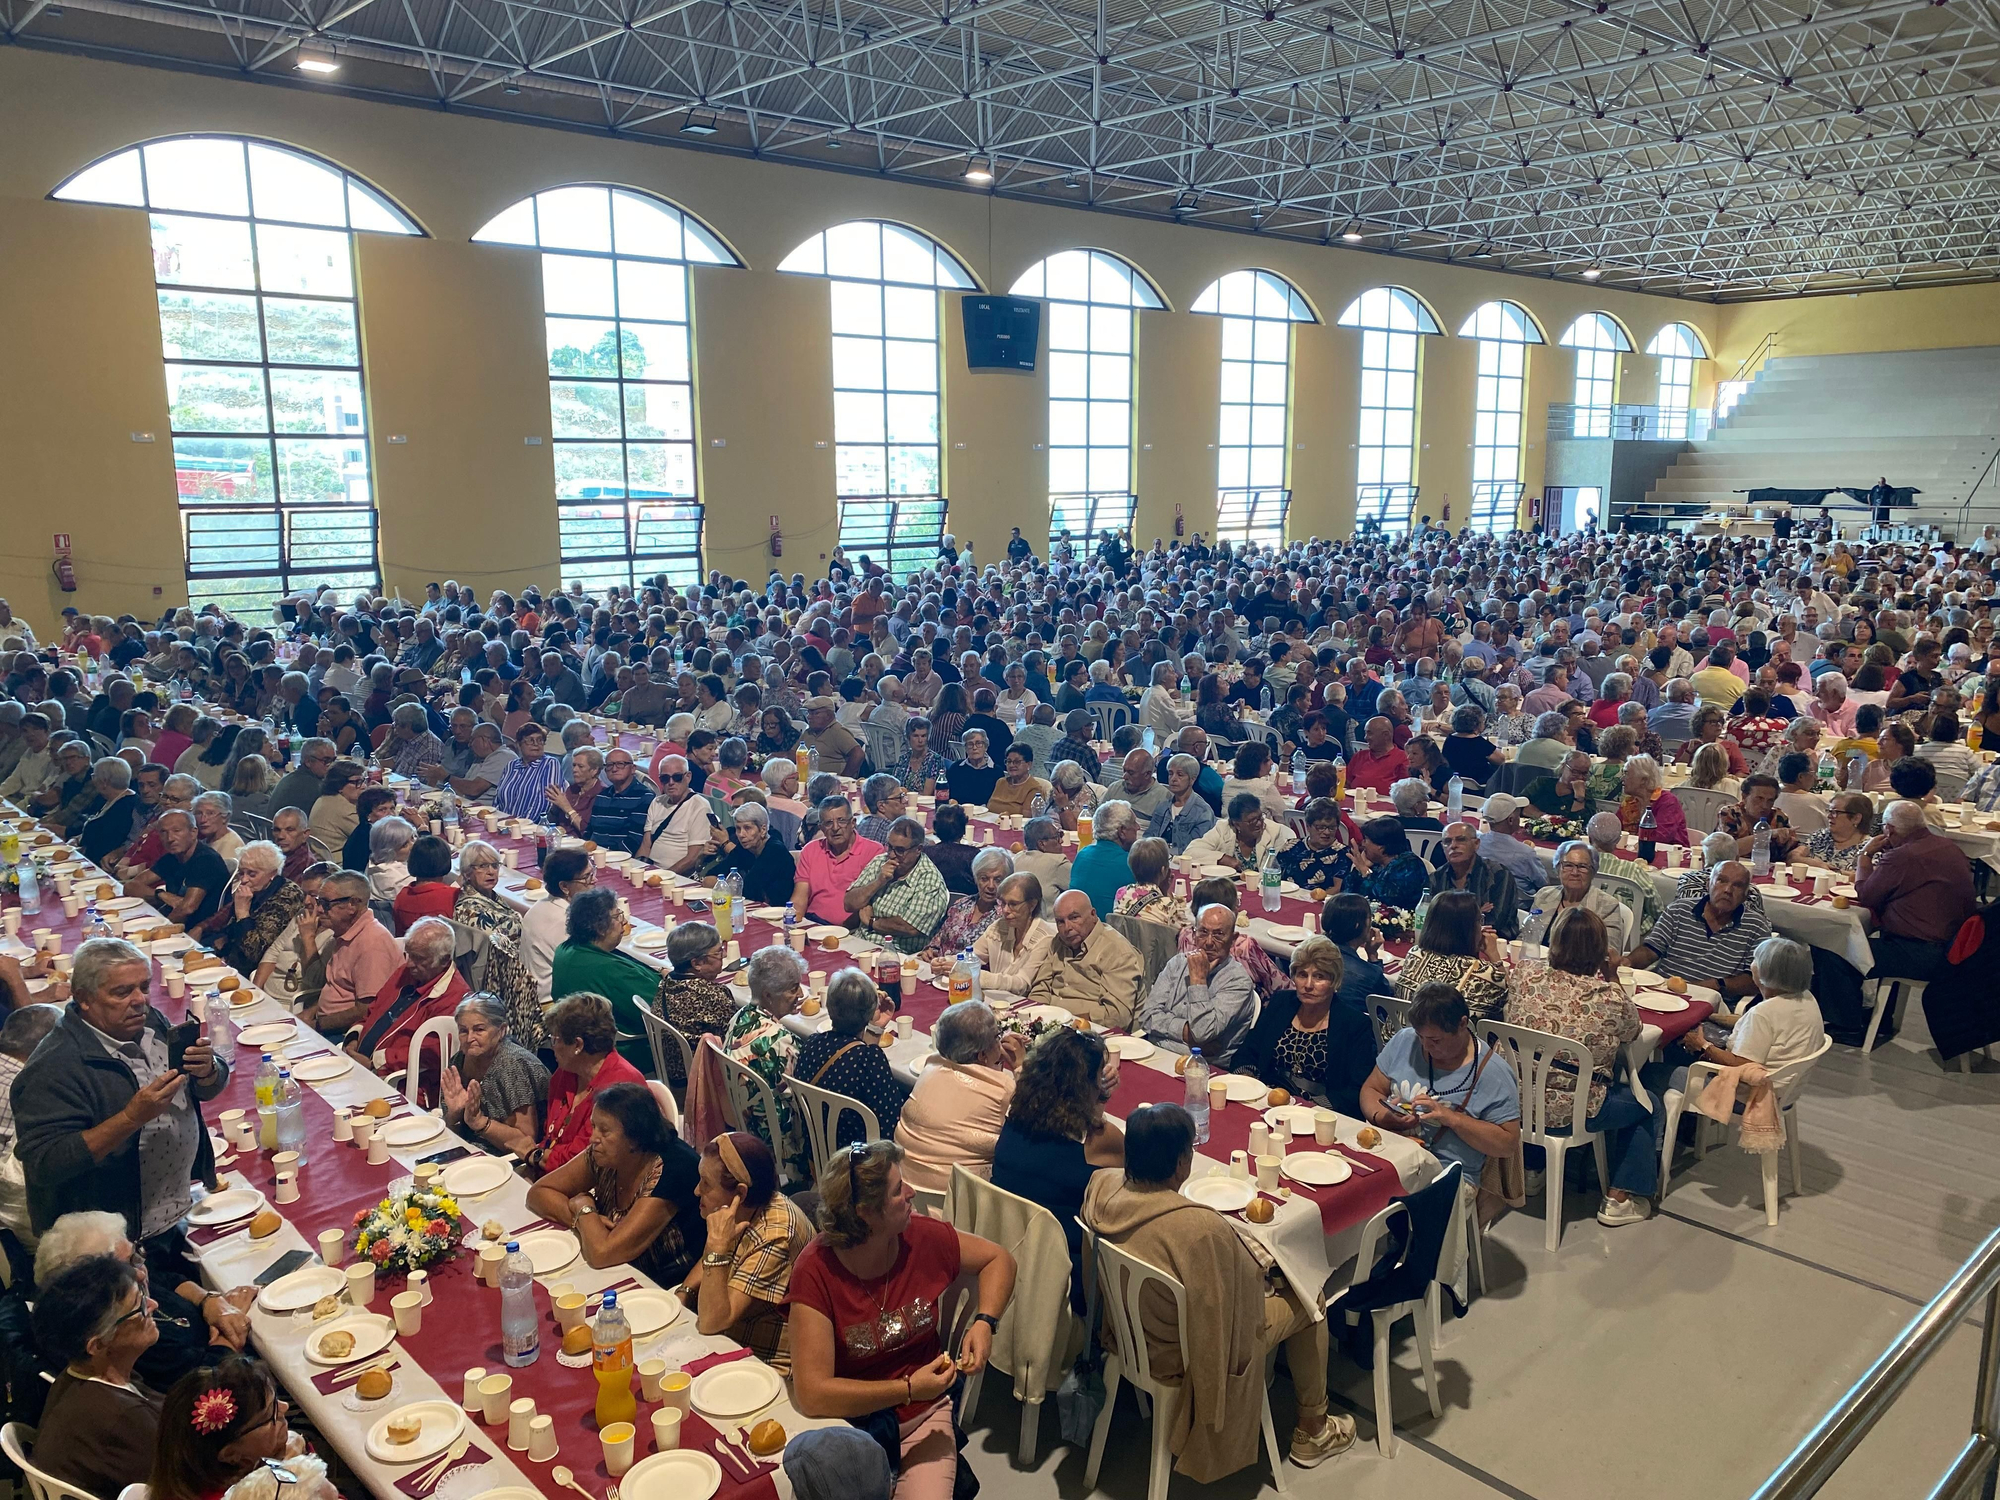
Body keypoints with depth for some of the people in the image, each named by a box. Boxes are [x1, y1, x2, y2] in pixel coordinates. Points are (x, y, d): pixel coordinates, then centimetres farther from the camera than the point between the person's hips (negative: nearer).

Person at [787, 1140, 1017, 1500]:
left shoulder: (923, 1237, -11)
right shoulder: (816, 1271, -21)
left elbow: (998, 1259, 7)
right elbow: (811, 1395, -25)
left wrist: (984, 1322, -10)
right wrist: (908, 1389, -23)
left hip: (924, 1416, 2)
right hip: (851, 1421, -1)